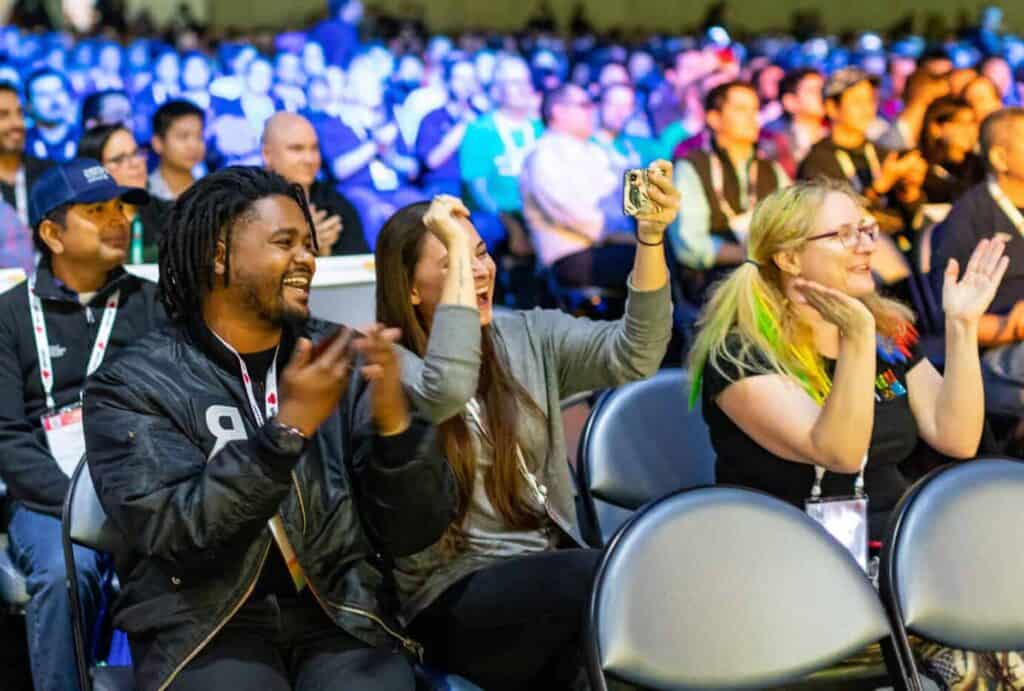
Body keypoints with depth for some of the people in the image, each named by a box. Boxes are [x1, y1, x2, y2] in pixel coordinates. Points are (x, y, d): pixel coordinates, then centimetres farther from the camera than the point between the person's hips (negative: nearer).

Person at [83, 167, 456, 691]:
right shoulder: (133, 384, 0)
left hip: (338, 612, 2)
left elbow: (413, 532, 4)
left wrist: (394, 422, -14)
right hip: (203, 624, -2)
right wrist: (287, 428, -21)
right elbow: (176, 530, -13)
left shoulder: (339, 364, 8)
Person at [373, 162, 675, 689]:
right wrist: (456, 250, -20)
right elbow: (446, 391, -25)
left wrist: (650, 237, -17)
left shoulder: (528, 337, 11)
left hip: (552, 575, 5)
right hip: (456, 598, -4)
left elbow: (630, 355, -4)